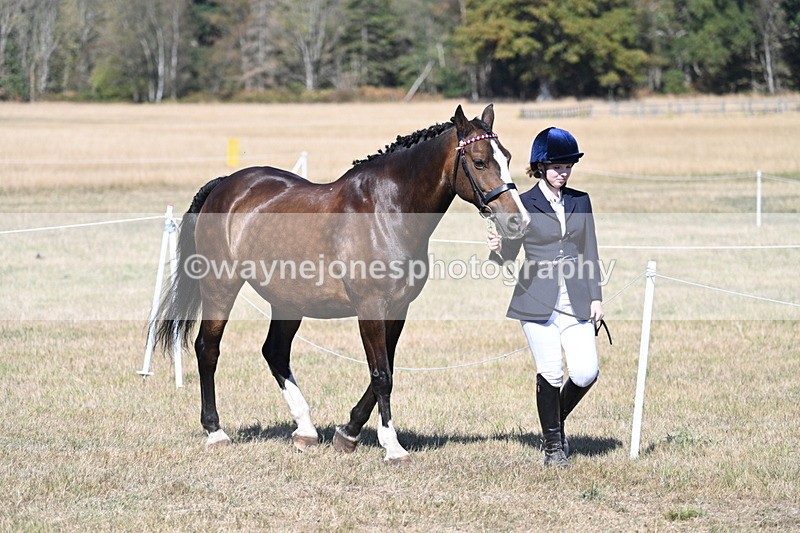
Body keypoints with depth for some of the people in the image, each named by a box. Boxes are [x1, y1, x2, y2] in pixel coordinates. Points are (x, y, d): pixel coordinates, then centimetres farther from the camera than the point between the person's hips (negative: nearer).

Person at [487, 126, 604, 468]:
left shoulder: (580, 202, 11)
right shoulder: (524, 204, 2)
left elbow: (590, 252, 13)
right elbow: (508, 256, 4)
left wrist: (596, 297, 7)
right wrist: (497, 247, -19)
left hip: (575, 303, 3)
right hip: (537, 303, -3)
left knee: (586, 373, -6)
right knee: (550, 375, -4)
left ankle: (557, 420, 23)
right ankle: (553, 445, 12)